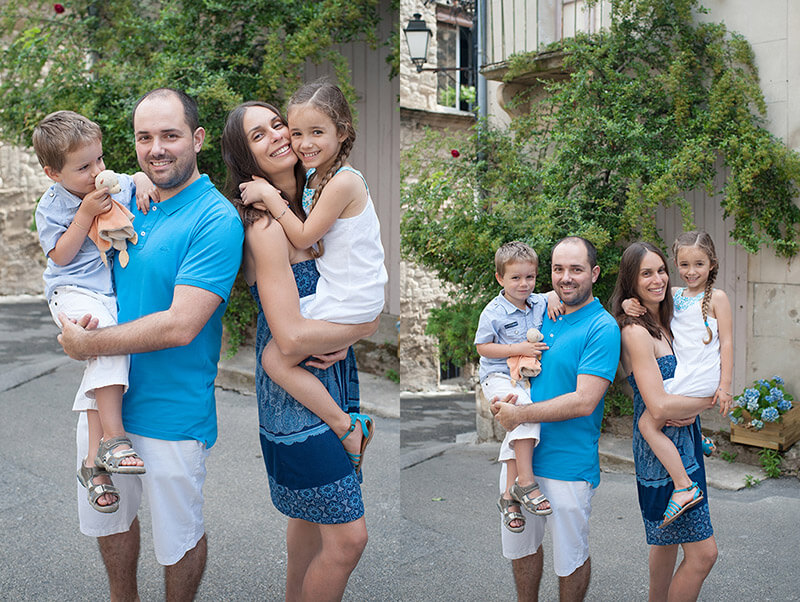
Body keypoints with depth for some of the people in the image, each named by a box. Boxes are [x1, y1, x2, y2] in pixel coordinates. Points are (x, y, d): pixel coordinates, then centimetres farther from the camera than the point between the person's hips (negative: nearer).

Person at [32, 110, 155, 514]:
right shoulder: (51, 207, 0)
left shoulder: (115, 184, 8)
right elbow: (61, 256, -6)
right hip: (73, 292, -4)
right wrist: (86, 214, -12)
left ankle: (95, 459, -9)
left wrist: (144, 180, 2)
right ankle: (113, 437, -30)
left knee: (102, 366, -12)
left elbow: (143, 177, 25)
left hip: (115, 293, 4)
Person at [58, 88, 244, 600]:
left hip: (171, 416, -7)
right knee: (108, 518, 24)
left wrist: (89, 344, -16)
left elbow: (179, 326, -25)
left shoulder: (216, 220, -18)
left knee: (178, 539, 13)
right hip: (105, 400, 7)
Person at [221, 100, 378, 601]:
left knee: (312, 512, 23)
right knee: (347, 537, -3)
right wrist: (366, 326, -13)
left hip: (328, 377, 9)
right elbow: (291, 337, -27)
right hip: (298, 391, -9)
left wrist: (339, 341, -10)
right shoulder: (265, 226, -21)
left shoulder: (305, 207, 5)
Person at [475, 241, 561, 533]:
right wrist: (518, 349, -17)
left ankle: (509, 495, 4)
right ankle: (525, 482, -26)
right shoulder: (494, 312, -9)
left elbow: (556, 294, 25)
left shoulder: (539, 302, 6)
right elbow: (482, 347, -9)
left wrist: (555, 299, -1)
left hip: (527, 377, 6)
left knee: (517, 432, -4)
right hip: (498, 377, -6)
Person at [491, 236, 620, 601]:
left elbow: (584, 402, -22)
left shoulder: (602, 328, -14)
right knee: (520, 545, 20)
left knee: (570, 559, 11)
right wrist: (501, 399, -3)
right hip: (520, 455, 6)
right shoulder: (544, 315, 7)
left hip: (568, 464, -6)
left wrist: (519, 415, -18)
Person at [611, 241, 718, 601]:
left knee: (667, 539, 21)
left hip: (683, 441, 9)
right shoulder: (636, 332, -19)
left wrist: (690, 408, -11)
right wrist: (710, 399, -11)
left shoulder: (664, 325, 9)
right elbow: (659, 407, -25)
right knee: (703, 553, -6)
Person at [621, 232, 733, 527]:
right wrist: (628, 304, -8)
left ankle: (684, 487, -12)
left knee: (647, 423, -13)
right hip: (682, 374, 8)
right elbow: (641, 301, 17)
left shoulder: (717, 297, -3)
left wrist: (725, 385, -10)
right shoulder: (673, 294, 12)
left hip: (701, 377, -8)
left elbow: (726, 343, -5)